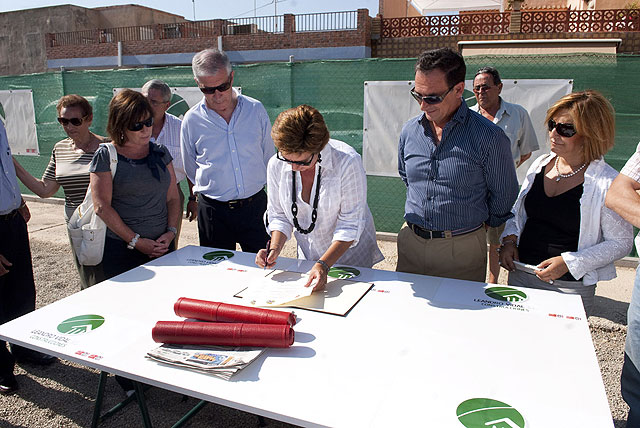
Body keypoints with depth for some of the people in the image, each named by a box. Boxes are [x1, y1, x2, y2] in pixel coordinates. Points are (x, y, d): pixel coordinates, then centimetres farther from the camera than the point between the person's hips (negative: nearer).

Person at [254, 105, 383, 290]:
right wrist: (274, 249, -18)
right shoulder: (276, 165, -13)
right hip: (308, 258, 3)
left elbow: (350, 226, -21)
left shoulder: (348, 162, -26)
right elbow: (279, 216, -1)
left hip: (351, 256, -2)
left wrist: (323, 265, -29)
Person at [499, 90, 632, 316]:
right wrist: (509, 241, -2)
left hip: (571, 287, -4)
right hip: (520, 276, 5)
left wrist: (569, 262, -17)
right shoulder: (540, 165, 4)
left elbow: (621, 242, -8)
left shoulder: (608, 183, -12)